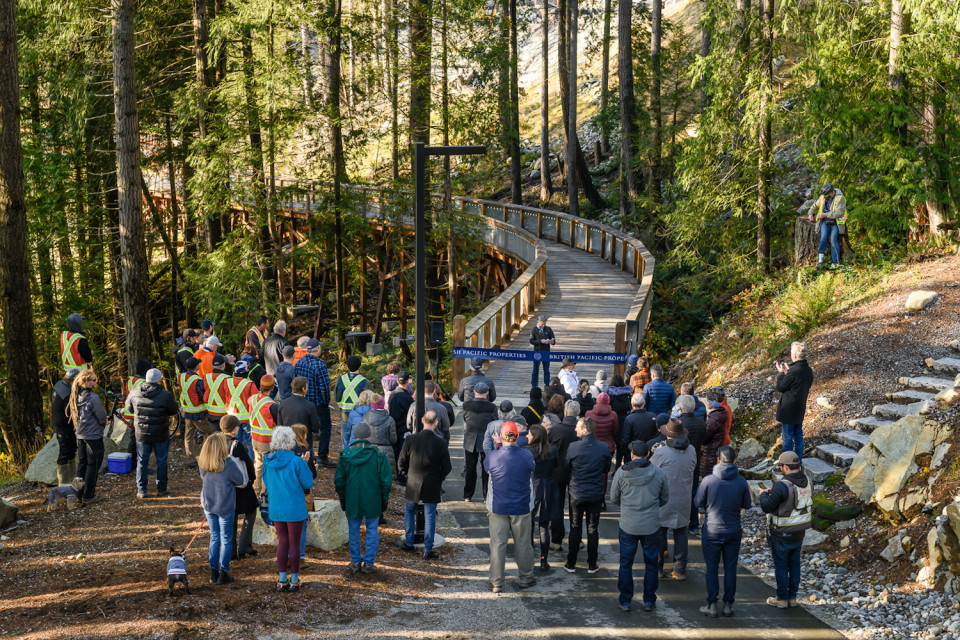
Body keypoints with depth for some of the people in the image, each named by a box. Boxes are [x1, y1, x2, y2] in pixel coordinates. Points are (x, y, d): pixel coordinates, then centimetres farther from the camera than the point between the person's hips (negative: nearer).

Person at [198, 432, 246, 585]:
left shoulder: (204, 464, -5)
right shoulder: (229, 464, -20)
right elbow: (241, 481, -9)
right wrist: (238, 463, 1)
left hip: (209, 506, 5)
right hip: (225, 508, -5)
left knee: (214, 538, 18)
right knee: (226, 540, 7)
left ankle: (214, 572, 21)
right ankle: (223, 574, 10)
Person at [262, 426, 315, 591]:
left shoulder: (268, 460, -5)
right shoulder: (296, 462, -19)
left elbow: (267, 482, 9)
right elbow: (308, 483, -10)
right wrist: (304, 463, 0)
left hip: (275, 508, 4)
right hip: (294, 509, -4)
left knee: (282, 542, 16)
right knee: (294, 543, 8)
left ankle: (282, 579, 18)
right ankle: (294, 580, 17)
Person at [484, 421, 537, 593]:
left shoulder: (493, 456, -12)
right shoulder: (527, 455, -10)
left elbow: (485, 466, 10)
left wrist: (498, 446, 19)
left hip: (497, 508, 0)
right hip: (521, 508, 0)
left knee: (498, 544, 7)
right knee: (523, 543, 14)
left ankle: (496, 583, 12)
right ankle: (526, 578, 26)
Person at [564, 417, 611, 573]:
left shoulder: (573, 447, -16)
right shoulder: (604, 447, -10)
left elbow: (567, 467, -1)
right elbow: (606, 469, 4)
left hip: (577, 494, -1)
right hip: (596, 494, 1)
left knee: (575, 528, 12)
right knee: (593, 528, 12)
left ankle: (571, 563, 18)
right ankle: (592, 565, 16)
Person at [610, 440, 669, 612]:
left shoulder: (621, 473, -10)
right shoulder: (658, 473, -8)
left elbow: (614, 498, 0)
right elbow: (665, 498, 4)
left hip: (628, 526, 0)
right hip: (651, 526, 1)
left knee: (626, 564, 12)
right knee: (651, 563, 14)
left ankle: (625, 601, 18)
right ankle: (649, 601, 21)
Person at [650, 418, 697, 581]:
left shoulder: (661, 453, -17)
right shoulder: (691, 451, -3)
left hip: (664, 500, -3)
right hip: (684, 499, 4)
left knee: (659, 532, 10)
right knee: (681, 533, 13)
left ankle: (658, 567, 15)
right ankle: (680, 569, 15)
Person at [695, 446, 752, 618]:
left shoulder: (708, 480, -15)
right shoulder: (741, 481, -9)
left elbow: (699, 503, -5)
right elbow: (746, 505, 3)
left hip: (712, 531, -2)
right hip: (733, 531, 2)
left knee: (712, 568, 9)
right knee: (730, 568, 13)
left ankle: (712, 605, 12)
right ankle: (728, 604, 17)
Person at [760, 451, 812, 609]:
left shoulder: (782, 486, -28)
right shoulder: (807, 481, -5)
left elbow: (767, 507, -22)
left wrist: (764, 494, -1)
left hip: (782, 535, -7)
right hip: (799, 532, 7)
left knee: (781, 566, 8)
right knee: (794, 564, 19)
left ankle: (782, 598, 19)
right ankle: (792, 597, 28)